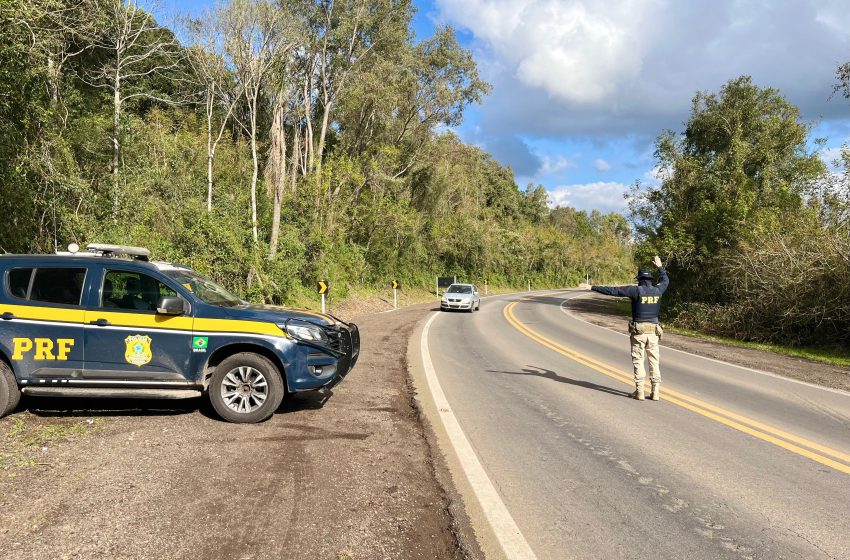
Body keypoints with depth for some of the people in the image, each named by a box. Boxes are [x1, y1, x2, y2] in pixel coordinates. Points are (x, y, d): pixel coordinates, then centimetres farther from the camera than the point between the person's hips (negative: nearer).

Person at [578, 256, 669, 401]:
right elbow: (665, 280, 27)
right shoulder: (658, 290, 2)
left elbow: (612, 290, -14)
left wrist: (592, 287, -11)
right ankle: (656, 392, 10)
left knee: (638, 361, 4)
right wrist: (660, 266, 41)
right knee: (654, 361, 9)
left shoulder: (636, 290, -11)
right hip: (653, 331, 4)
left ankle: (639, 391, 4)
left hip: (638, 331, -4)